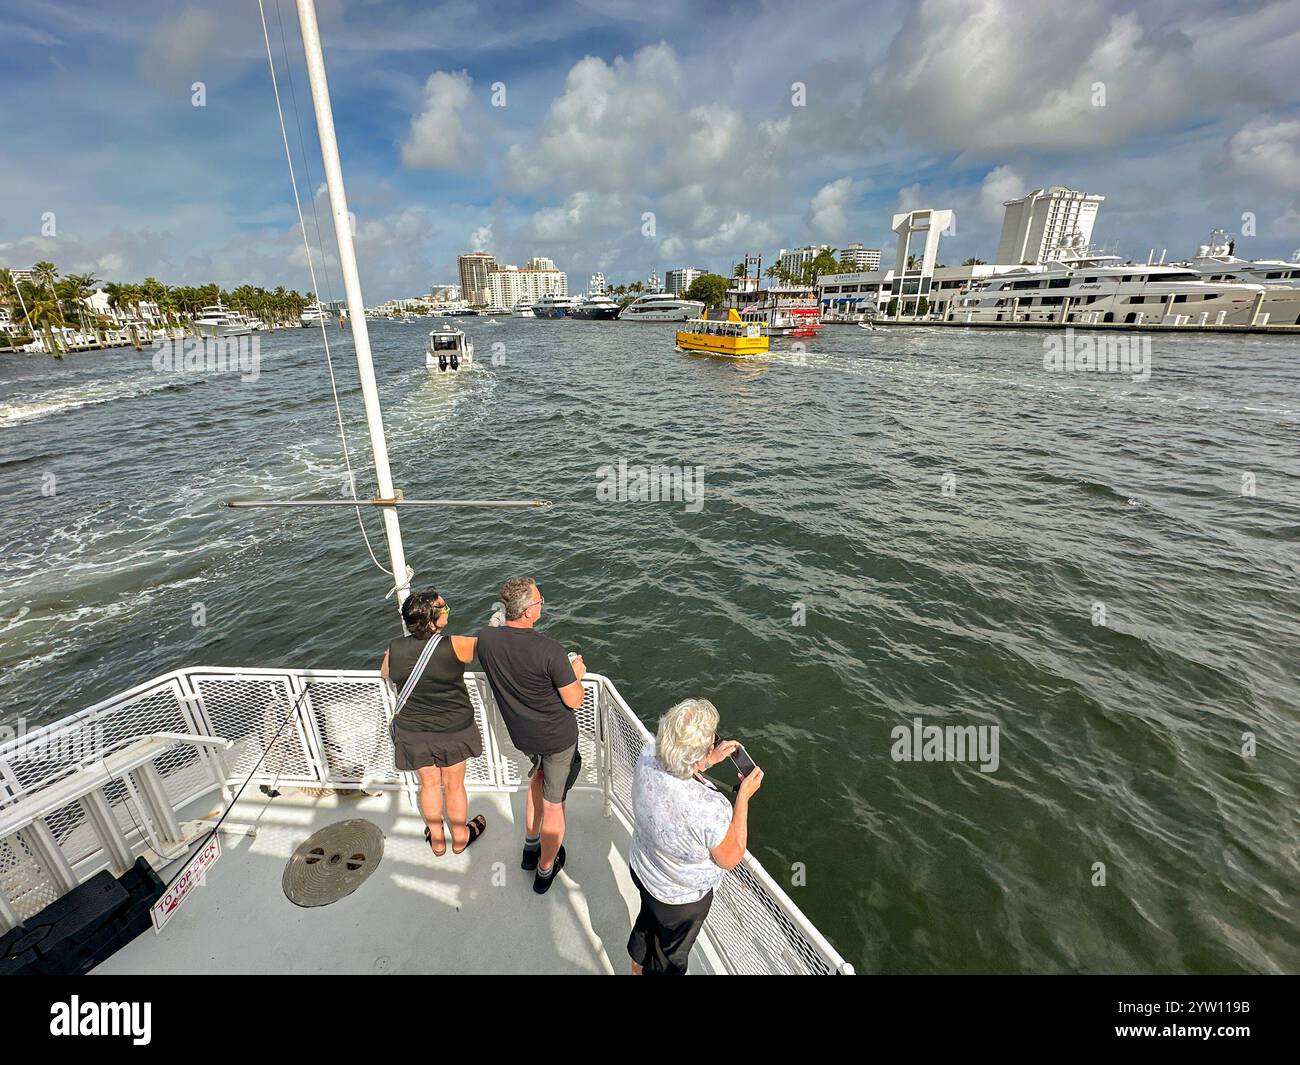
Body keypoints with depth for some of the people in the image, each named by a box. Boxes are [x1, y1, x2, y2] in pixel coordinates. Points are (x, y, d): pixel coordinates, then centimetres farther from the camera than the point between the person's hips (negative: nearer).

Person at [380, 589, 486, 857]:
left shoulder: (394, 649, -15)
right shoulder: (453, 646, -26)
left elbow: (384, 674, 8)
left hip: (413, 732, 3)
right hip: (453, 730, -3)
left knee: (429, 784, 23)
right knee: (454, 786, 19)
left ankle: (437, 840, 42)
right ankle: (460, 837, 41)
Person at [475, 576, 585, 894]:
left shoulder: (486, 639, -16)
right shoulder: (549, 650, -31)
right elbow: (574, 701, -20)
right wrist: (576, 673, -2)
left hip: (521, 733, 5)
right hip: (557, 736, -5)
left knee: (538, 778, 34)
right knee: (553, 805, 17)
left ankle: (530, 848, 48)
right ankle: (545, 871, 38)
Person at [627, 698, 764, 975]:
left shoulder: (648, 756, -28)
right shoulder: (709, 810, -44)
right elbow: (731, 858, -22)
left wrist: (710, 760, -7)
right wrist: (743, 796, -22)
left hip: (642, 869, 6)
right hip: (682, 898, -6)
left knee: (649, 919, 37)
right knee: (670, 956, 28)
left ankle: (638, 967, 65)